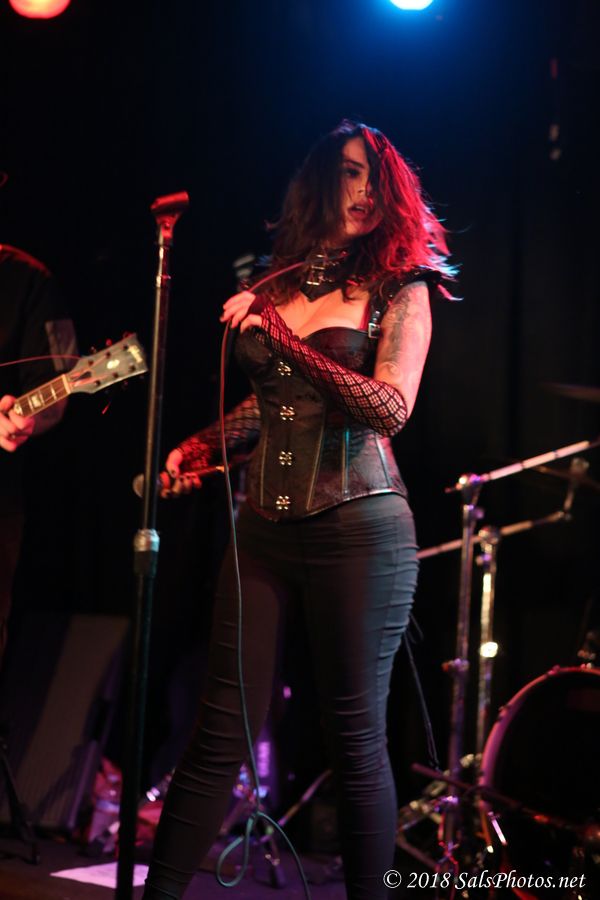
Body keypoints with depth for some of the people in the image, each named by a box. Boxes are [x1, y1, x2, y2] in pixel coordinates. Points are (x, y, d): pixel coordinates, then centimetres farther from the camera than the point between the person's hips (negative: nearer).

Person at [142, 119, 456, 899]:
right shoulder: (278, 284, 14)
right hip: (265, 527, 4)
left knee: (355, 739, -1)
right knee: (221, 732, 4)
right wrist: (199, 448, 12)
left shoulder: (399, 287, 2)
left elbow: (391, 406, -13)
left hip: (359, 528, -4)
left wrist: (283, 335, -16)